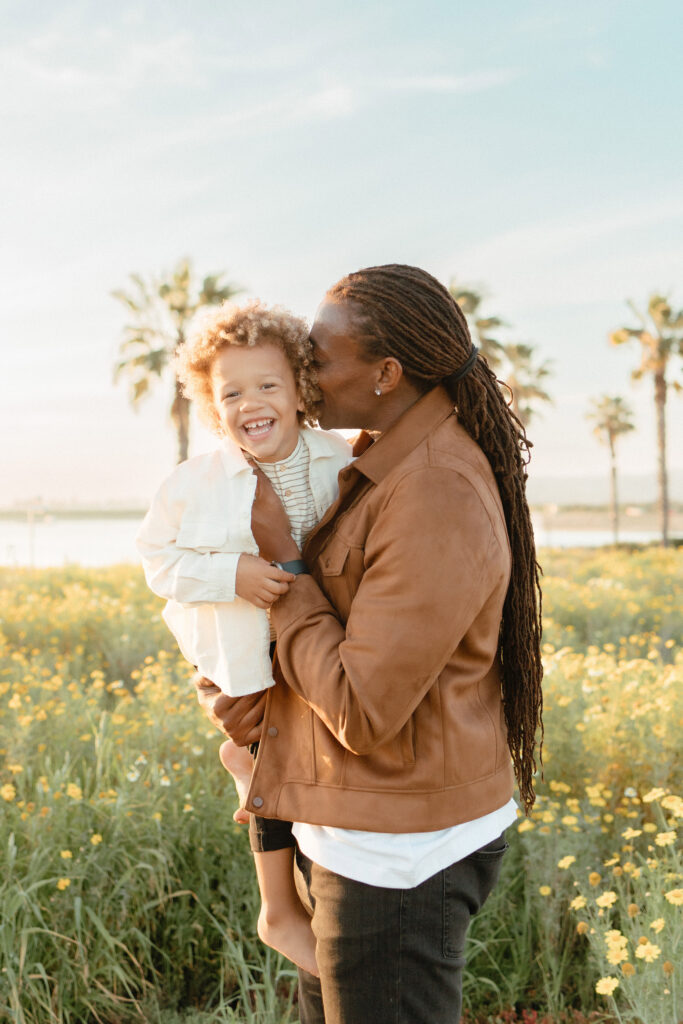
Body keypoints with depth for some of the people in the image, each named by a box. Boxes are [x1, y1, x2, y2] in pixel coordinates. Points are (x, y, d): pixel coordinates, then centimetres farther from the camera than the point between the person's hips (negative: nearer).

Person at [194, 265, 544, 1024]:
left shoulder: (440, 508, -27)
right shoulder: (394, 463, 6)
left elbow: (364, 714, -26)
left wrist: (280, 558, -18)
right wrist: (246, 694, -6)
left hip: (400, 855, -10)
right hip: (356, 823, 10)